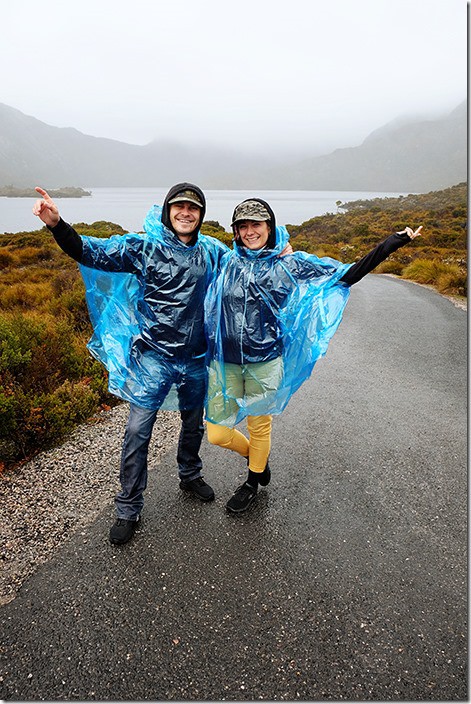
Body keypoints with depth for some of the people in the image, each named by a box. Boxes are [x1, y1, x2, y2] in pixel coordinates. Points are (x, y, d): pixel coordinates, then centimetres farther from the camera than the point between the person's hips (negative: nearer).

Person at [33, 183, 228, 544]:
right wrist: (57, 225, -29)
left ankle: (190, 475, 47)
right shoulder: (145, 247, -7)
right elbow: (92, 251, -14)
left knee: (194, 423, 20)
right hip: (154, 356, -3)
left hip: (195, 358, 4)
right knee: (138, 430, -3)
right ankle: (128, 509, 15)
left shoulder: (212, 251, 3)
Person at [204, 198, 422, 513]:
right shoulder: (228, 261, 4)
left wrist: (393, 242, -3)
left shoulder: (289, 265, -1)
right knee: (217, 433, 5)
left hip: (265, 363, -2)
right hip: (225, 362, 3)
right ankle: (256, 456, 39)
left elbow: (348, 274, -1)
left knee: (259, 426, 13)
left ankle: (253, 482, 42)